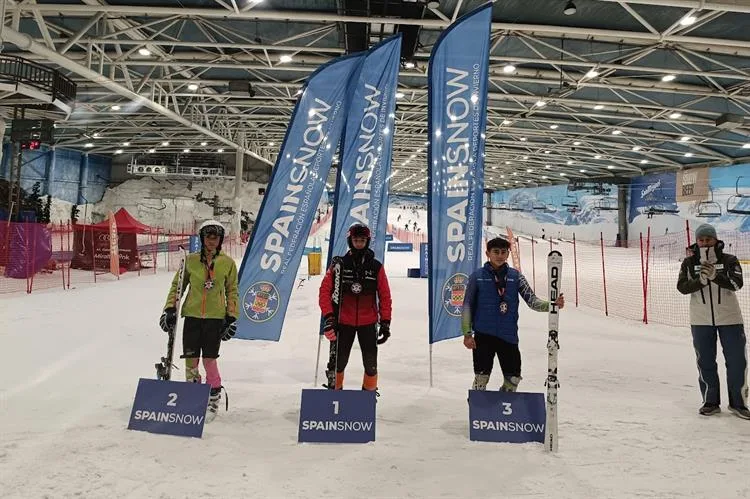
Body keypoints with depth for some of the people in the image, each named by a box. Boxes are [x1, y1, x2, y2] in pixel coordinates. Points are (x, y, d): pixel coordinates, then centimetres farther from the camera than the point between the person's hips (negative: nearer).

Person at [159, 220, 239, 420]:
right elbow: (177, 285, 11)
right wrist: (170, 308, 2)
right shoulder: (191, 260, 4)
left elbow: (232, 292, 8)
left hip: (215, 317, -1)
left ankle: (213, 400, 14)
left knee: (209, 360, -5)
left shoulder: (228, 263, 3)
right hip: (192, 315, 2)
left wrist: (232, 317, 2)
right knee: (191, 360, 2)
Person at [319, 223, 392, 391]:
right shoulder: (339, 265, -2)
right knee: (338, 362, 4)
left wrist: (385, 323, -1)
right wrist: (329, 316, -14)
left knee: (371, 364, 6)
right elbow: (325, 291, -4)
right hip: (343, 322, -1)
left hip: (368, 323, 1)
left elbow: (385, 297, 3)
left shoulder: (376, 267, 1)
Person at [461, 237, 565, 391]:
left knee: (513, 379, 5)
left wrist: (552, 304, -15)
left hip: (509, 336, 2)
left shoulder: (515, 276, 7)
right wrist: (467, 333, -4)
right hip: (483, 335, -2)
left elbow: (532, 300, 3)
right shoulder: (478, 276, 2)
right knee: (481, 377, -2)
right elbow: (467, 305, 3)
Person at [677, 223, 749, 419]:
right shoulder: (689, 263, 0)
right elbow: (682, 287, -11)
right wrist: (701, 280, -29)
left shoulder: (729, 260, -4)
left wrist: (715, 276, -34)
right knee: (705, 362, 10)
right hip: (701, 320, 1)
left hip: (729, 319, -1)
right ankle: (710, 402, 23)